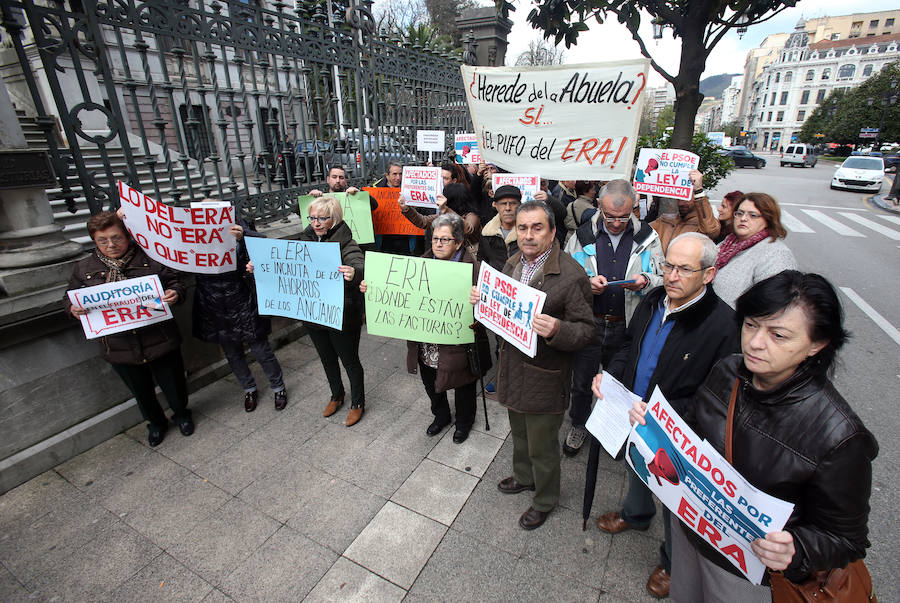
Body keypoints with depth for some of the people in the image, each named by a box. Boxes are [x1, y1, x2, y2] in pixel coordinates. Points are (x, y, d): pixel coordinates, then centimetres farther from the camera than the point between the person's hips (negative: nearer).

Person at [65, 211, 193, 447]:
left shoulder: (150, 259, -6)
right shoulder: (84, 269, 2)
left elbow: (175, 281, 0)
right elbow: (71, 297, 12)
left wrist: (174, 294, -22)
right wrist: (73, 308, -11)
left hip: (160, 341, -2)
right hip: (119, 348, 3)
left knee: (173, 385, 13)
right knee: (141, 391, 21)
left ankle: (181, 414, 44)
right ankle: (155, 422, 48)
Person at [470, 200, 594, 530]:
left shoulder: (571, 276, -21)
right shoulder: (512, 264, 3)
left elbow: (586, 329, -18)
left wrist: (557, 330, -38)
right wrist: (483, 299, -6)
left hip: (544, 376, -7)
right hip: (512, 365, 7)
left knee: (542, 446, 13)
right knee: (519, 432, 28)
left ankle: (545, 499, 41)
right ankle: (524, 477, 56)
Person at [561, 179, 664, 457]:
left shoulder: (647, 236, -1)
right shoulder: (583, 235, -3)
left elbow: (663, 279, 4)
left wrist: (645, 281, -18)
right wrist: (587, 283, -18)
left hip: (626, 327, 1)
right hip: (588, 322, 0)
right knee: (581, 381, 14)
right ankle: (579, 425, 40)